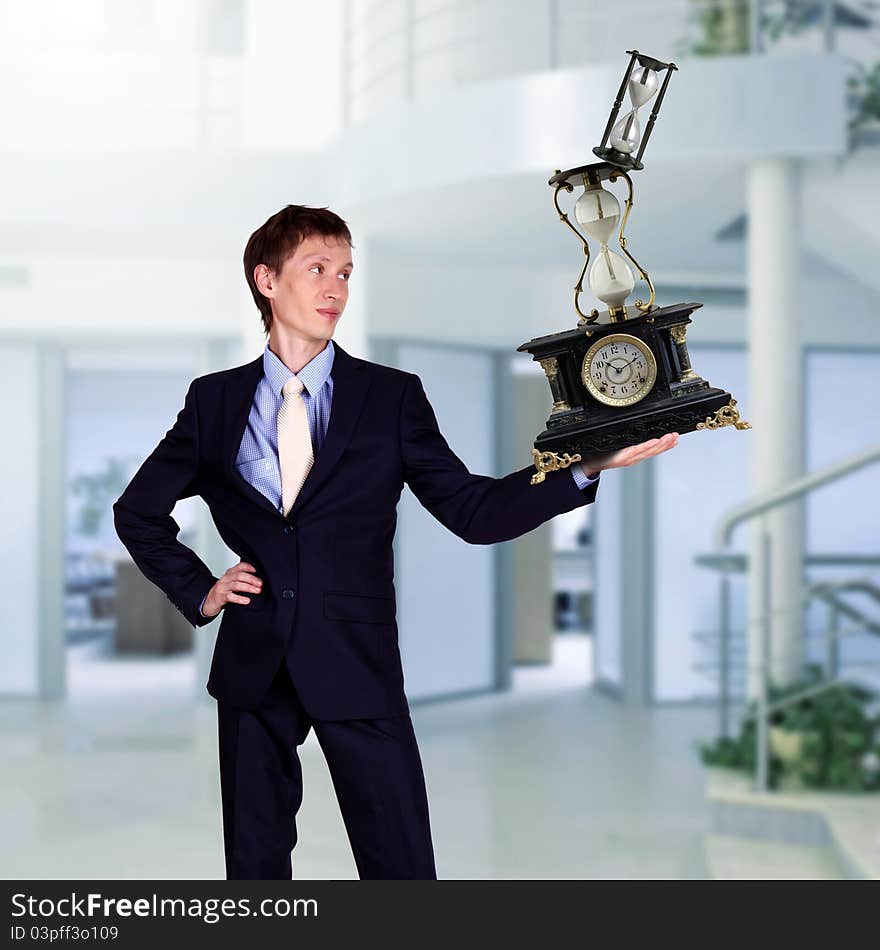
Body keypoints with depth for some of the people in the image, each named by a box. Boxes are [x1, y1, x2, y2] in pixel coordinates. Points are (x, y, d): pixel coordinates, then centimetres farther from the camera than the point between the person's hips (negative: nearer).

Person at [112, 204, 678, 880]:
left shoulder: (392, 398, 3)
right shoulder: (214, 401, 6)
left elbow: (473, 510, -3)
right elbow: (137, 512, 17)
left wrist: (585, 467, -15)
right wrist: (198, 591, 4)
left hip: (359, 670, -1)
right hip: (253, 671, 2)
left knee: (402, 866, -1)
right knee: (255, 865, 11)